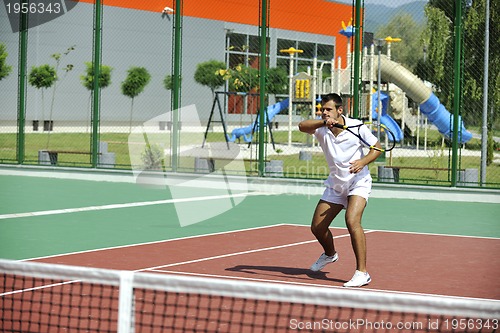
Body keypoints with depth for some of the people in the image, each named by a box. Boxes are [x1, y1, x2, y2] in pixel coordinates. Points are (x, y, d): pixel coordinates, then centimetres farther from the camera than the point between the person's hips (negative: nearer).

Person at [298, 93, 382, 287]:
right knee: (317, 227, 8)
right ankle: (330, 254, 43)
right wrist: (324, 123, -45)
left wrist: (363, 161, -26)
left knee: (352, 221, -29)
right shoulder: (321, 129, -8)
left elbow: (377, 147, -7)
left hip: (358, 182, -5)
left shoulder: (356, 126, -14)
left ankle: (362, 273, -25)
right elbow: (302, 126, -28)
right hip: (335, 184, 5)